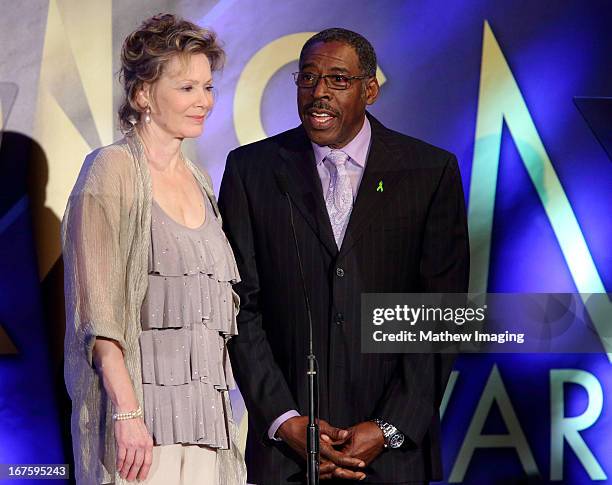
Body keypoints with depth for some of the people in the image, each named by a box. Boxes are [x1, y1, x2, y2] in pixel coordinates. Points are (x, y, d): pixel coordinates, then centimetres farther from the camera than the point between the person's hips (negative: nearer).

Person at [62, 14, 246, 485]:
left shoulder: (200, 181, 17)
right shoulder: (113, 169, -4)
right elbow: (98, 310, -11)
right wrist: (126, 412, -19)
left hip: (204, 414, 6)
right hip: (140, 412, -6)